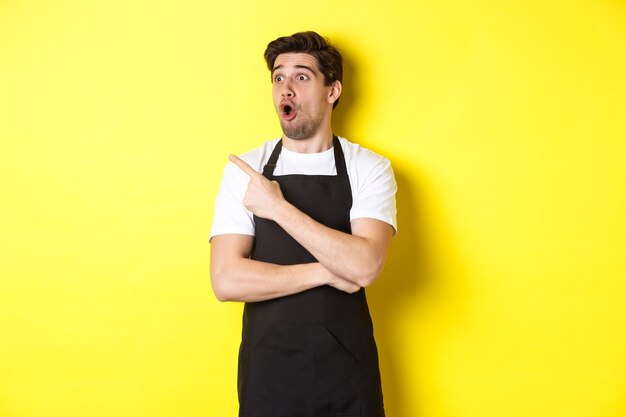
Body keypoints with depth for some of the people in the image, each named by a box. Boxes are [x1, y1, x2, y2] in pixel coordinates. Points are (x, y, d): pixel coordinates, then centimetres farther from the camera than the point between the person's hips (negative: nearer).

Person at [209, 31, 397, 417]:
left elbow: (364, 266, -20)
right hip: (267, 365, 1)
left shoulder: (370, 168, -5)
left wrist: (279, 208, -19)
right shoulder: (244, 170, -3)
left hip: (346, 365, 0)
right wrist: (327, 272, -14)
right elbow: (226, 280, -11)